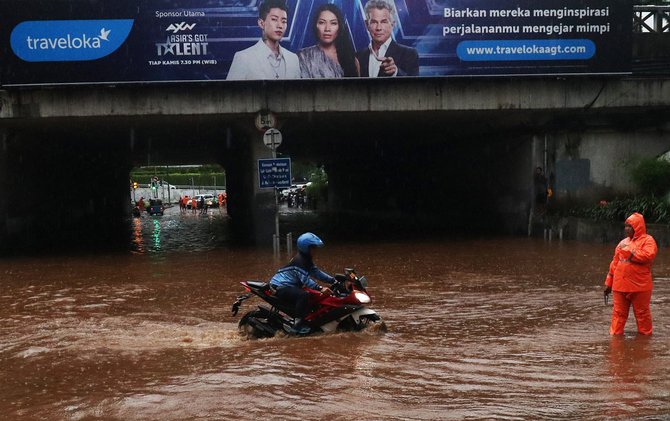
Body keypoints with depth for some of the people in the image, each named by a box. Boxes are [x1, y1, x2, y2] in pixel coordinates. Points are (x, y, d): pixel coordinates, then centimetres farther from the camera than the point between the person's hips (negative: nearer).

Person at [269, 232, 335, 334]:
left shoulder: (306, 260, 11)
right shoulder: (299, 260, -21)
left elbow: (316, 272, 9)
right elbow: (305, 279, -30)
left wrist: (333, 280, 0)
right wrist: (320, 288, -40)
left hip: (289, 285, 11)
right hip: (280, 287, -11)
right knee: (304, 295, -34)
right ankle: (298, 324, -28)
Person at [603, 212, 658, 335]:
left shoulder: (647, 240, -3)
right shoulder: (623, 242, 15)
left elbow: (649, 255, -24)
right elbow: (614, 264, 17)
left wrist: (630, 252, -13)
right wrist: (608, 283, 16)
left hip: (639, 287, -5)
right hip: (620, 286, 5)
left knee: (642, 313, 6)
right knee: (618, 313, 7)